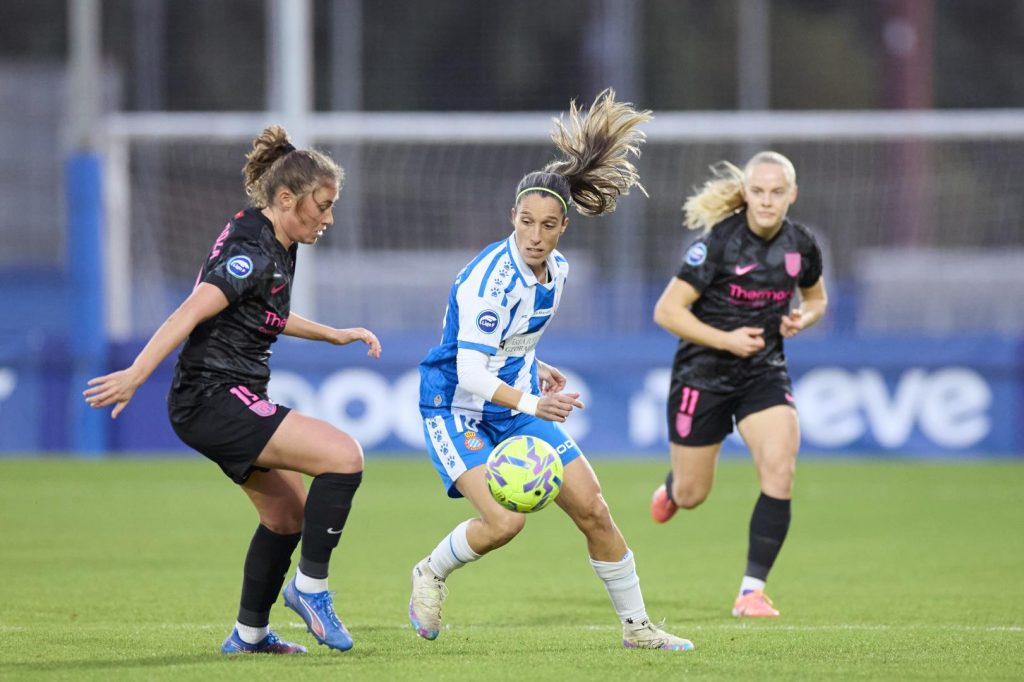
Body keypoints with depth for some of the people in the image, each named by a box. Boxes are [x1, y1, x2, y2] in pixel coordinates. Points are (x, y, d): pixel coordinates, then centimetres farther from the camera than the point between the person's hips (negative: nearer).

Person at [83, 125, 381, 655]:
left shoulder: (275, 247, 12)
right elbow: (191, 312, -28)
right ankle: (310, 585, -8)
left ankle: (249, 634, 28)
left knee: (288, 513, 18)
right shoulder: (253, 253, -19)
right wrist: (137, 374, -35)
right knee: (343, 456, -20)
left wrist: (333, 335, 27)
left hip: (232, 402, 11)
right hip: (214, 399, -11)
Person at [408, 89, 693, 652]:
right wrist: (533, 404, -40)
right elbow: (470, 373, -30)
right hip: (456, 409, -7)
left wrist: (536, 370, 8)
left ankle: (637, 626, 14)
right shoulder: (489, 278, -26)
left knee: (593, 510, 0)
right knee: (505, 520, -26)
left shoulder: (556, 270, 0)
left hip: (518, 406, 7)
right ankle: (431, 574, 4)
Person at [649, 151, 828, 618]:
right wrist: (727, 339, -24)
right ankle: (672, 489, 51)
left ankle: (752, 590, -12)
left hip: (764, 373, 3)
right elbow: (666, 311, -18)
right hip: (703, 373, -3)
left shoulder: (801, 245, -5)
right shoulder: (719, 241, -19)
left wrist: (802, 317, -6)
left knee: (780, 471, -21)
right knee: (691, 496, 10)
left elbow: (816, 298, 16)